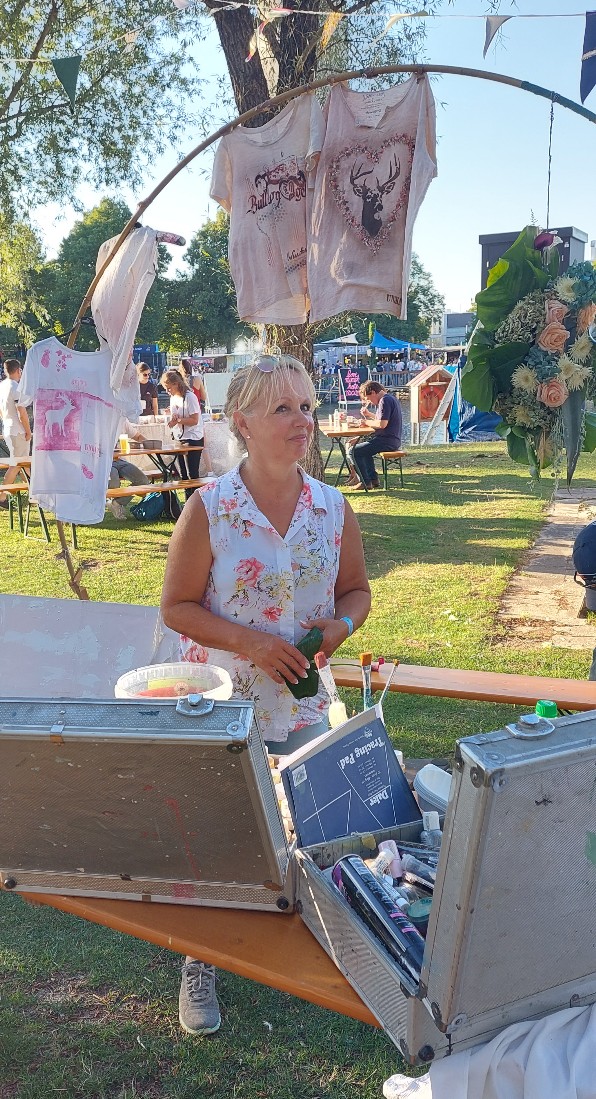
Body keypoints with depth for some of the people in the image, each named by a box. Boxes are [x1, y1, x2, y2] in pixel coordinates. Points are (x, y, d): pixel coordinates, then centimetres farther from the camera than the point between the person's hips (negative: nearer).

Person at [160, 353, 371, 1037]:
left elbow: (356, 590, 8)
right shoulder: (209, 508, -14)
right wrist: (247, 640, -21)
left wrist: (341, 624, -13)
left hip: (305, 704, 3)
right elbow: (177, 606, -9)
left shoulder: (333, 507, -4)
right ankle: (199, 963, 36)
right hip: (219, 704, -2)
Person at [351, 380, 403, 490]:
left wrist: (366, 422, -12)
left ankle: (365, 482, -6)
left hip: (387, 441, -11)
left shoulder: (385, 401, -17)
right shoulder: (389, 398, 16)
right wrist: (369, 414, 14)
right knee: (362, 444, 32)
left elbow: (382, 424, -26)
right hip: (393, 440, 11)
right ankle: (373, 479, 26)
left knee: (354, 451, -10)